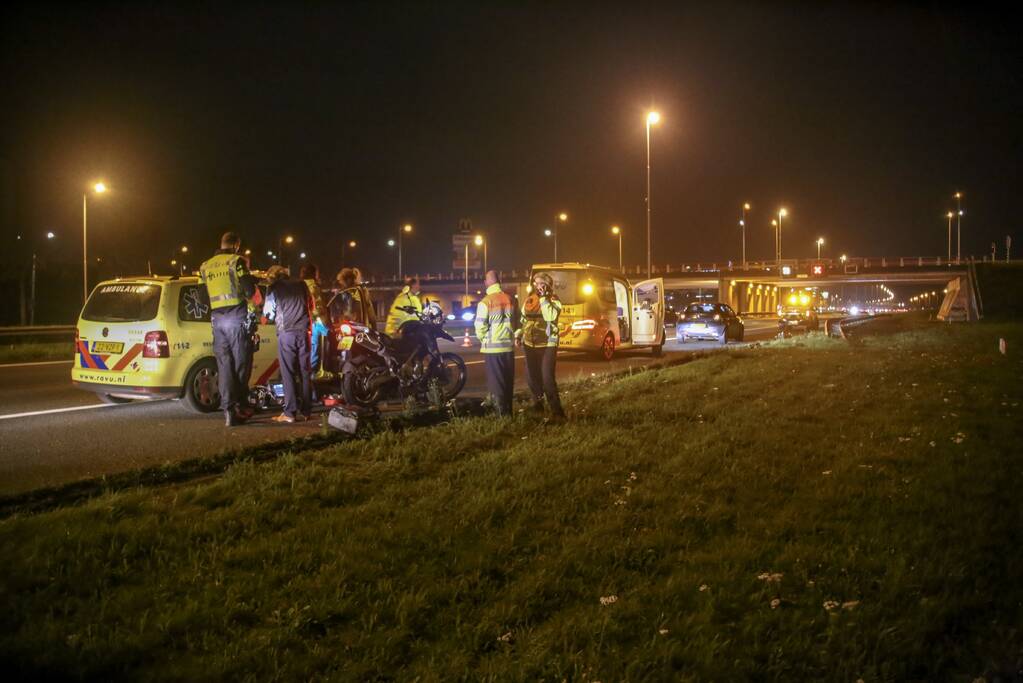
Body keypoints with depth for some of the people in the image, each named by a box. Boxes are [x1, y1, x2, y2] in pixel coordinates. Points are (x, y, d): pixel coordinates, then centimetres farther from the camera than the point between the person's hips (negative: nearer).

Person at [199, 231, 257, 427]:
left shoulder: (205, 266, 13)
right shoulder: (237, 261, -4)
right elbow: (249, 291, -9)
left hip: (217, 319, 5)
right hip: (237, 316, -5)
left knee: (224, 365, 4)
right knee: (241, 363, 5)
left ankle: (228, 411, -2)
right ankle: (241, 406, 7)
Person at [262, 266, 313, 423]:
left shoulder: (273, 288, 3)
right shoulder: (301, 284, 12)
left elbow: (268, 313, 5)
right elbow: (311, 305, 22)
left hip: (285, 333, -3)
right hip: (303, 331, 3)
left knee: (288, 373, -3)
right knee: (305, 372, 7)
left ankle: (290, 413, -7)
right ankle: (305, 411, 8)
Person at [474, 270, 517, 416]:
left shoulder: (485, 302, -12)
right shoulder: (510, 299, 3)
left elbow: (480, 326, -12)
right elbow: (517, 322, 9)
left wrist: (483, 339, 5)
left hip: (492, 347, -5)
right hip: (508, 346, 5)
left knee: (496, 382, 1)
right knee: (508, 381, 14)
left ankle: (501, 414, -1)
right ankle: (508, 411, 20)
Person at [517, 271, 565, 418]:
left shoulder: (553, 301, -5)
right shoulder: (529, 299, 9)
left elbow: (550, 317, -25)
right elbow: (523, 319, 19)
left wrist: (543, 297, -20)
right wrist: (518, 334, 7)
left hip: (547, 345, -5)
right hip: (530, 344, 5)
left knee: (548, 378, -12)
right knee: (531, 377, 11)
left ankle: (556, 409, -7)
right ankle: (538, 404, 29)